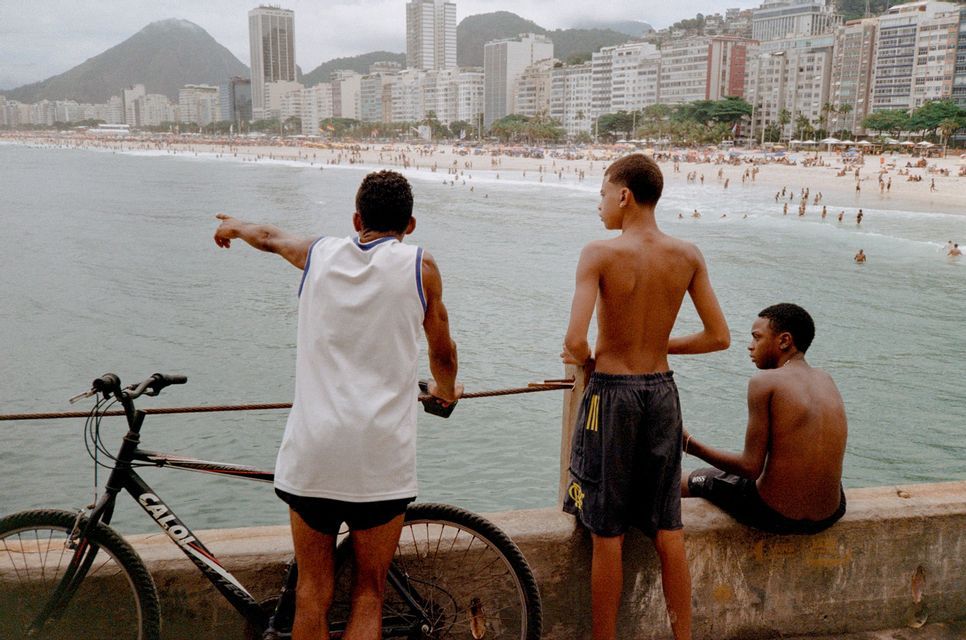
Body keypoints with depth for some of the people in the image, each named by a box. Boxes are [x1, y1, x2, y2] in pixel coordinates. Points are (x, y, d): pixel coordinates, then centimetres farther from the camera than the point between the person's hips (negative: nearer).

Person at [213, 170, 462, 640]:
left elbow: (269, 238, 31)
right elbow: (443, 353, 11)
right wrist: (446, 390, 33)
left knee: (312, 592, 15)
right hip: (380, 456, -2)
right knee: (368, 592, 12)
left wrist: (234, 226, 52)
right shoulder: (419, 265, 2)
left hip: (311, 450, 2)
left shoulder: (320, 253, 9)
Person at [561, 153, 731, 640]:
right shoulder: (687, 256, -1)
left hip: (612, 393, -4)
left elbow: (575, 342, -23)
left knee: (607, 535, 8)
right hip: (662, 393, 5)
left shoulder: (600, 253, -14)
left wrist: (588, 362, -1)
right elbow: (719, 337, 2)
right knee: (668, 532, 16)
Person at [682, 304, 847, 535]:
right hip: (831, 514, 7)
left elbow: (751, 468, -17)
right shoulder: (826, 381, 5)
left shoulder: (764, 382, -15)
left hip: (774, 516, -6)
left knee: (693, 481, 19)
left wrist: (691, 445, -9)